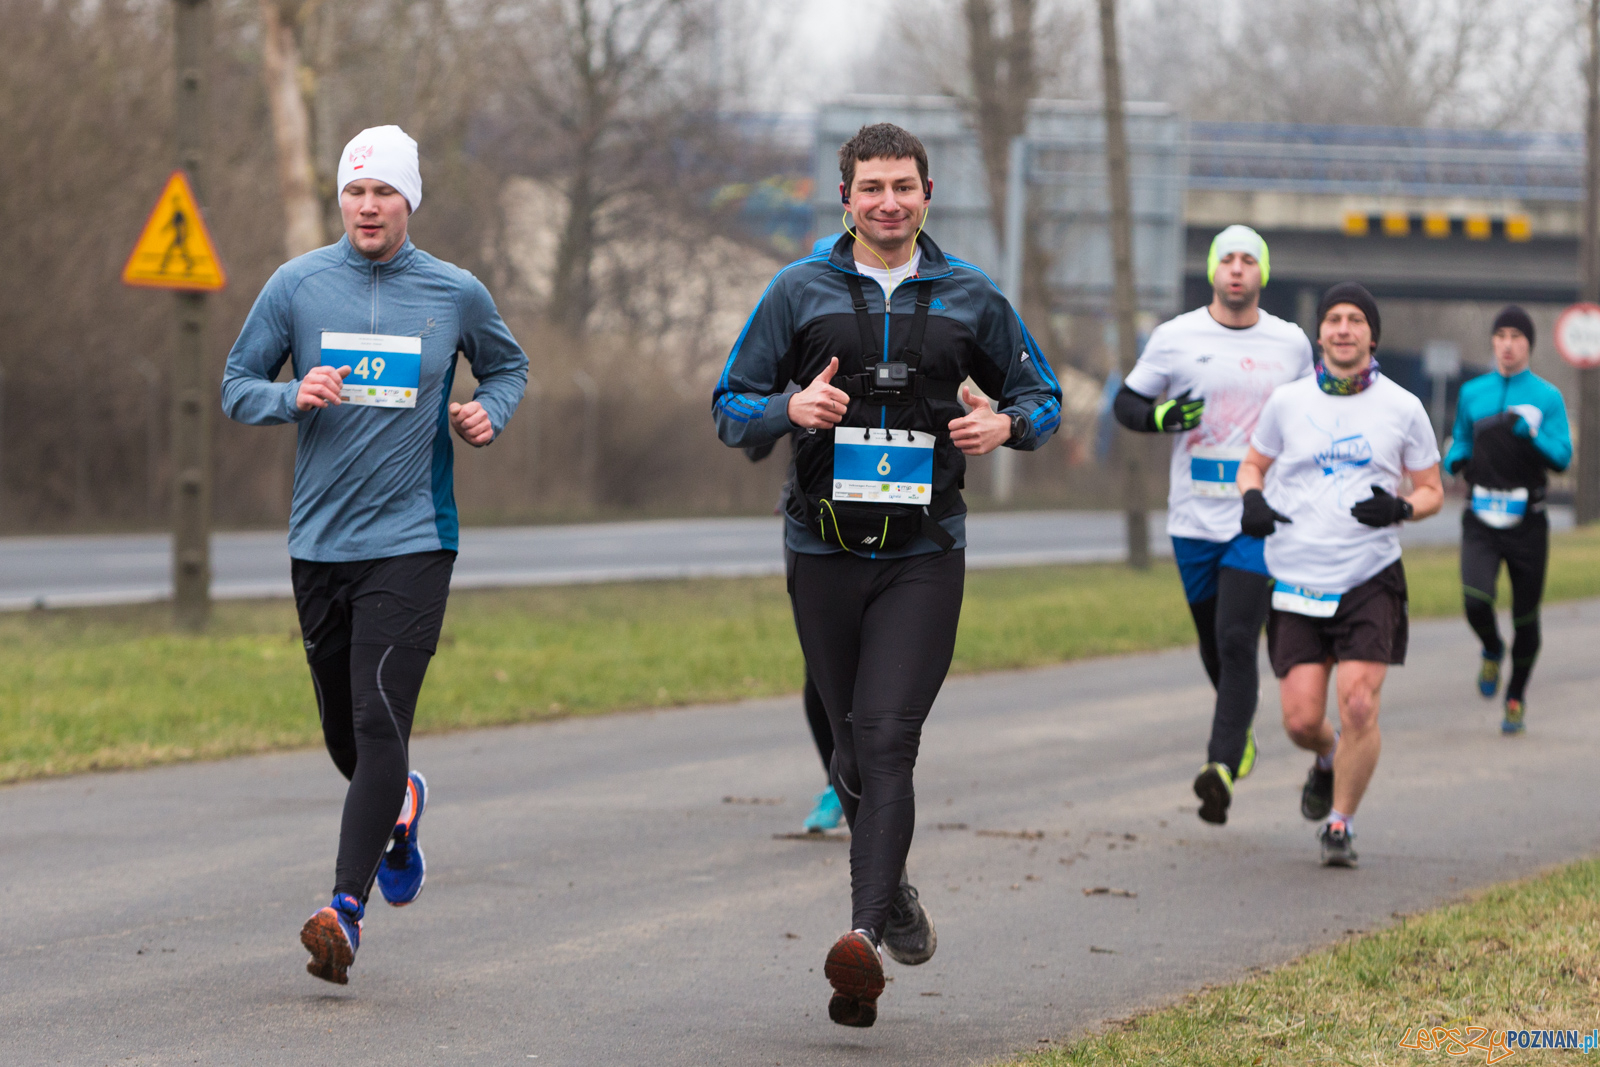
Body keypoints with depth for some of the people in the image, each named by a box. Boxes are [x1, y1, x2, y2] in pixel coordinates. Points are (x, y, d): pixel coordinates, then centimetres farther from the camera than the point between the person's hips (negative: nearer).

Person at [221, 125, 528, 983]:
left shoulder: (456, 294, 2)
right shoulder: (297, 285, 2)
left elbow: (508, 366, 20)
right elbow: (237, 385, 7)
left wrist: (489, 412, -1)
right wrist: (294, 397, -14)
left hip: (411, 541, -2)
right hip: (317, 542, 3)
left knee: (380, 725, -15)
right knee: (343, 733, 13)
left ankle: (346, 906, -18)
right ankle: (400, 806, 46)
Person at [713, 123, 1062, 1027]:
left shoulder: (970, 297, 6)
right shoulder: (800, 291, 5)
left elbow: (1043, 395, 16)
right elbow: (731, 408, 6)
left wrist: (1008, 425, -7)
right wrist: (789, 408, -15)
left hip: (925, 554, -2)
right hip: (824, 551, 2)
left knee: (887, 740, -15)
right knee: (856, 744, 11)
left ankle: (865, 939, -24)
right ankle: (893, 893, 35)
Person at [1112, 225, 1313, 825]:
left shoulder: (1292, 344, 5)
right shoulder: (1175, 337, 2)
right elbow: (1125, 402, 8)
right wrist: (1159, 416, -14)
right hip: (1193, 518, 2)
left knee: (1237, 641, -16)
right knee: (1213, 643, 14)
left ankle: (1222, 767, -21)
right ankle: (1241, 734, 40)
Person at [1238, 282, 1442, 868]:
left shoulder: (1402, 407, 3)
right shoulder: (1287, 401, 5)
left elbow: (1431, 490, 11)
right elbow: (1252, 463, 18)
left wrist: (1400, 508, -12)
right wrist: (1252, 500, -4)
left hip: (1371, 579, -1)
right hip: (1297, 581, 1)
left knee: (1358, 703, -15)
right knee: (1301, 718, -4)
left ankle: (1340, 824, 5)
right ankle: (1329, 760, 33)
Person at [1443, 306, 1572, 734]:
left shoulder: (1547, 397, 1)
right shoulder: (1473, 393, 9)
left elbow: (1562, 457, -7)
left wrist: (1529, 433, -23)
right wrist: (1455, 458, -1)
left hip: (1527, 521, -1)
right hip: (1481, 518, 1)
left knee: (1525, 616, 5)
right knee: (1475, 601, -20)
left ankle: (1516, 696, 26)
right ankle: (1491, 650, 14)